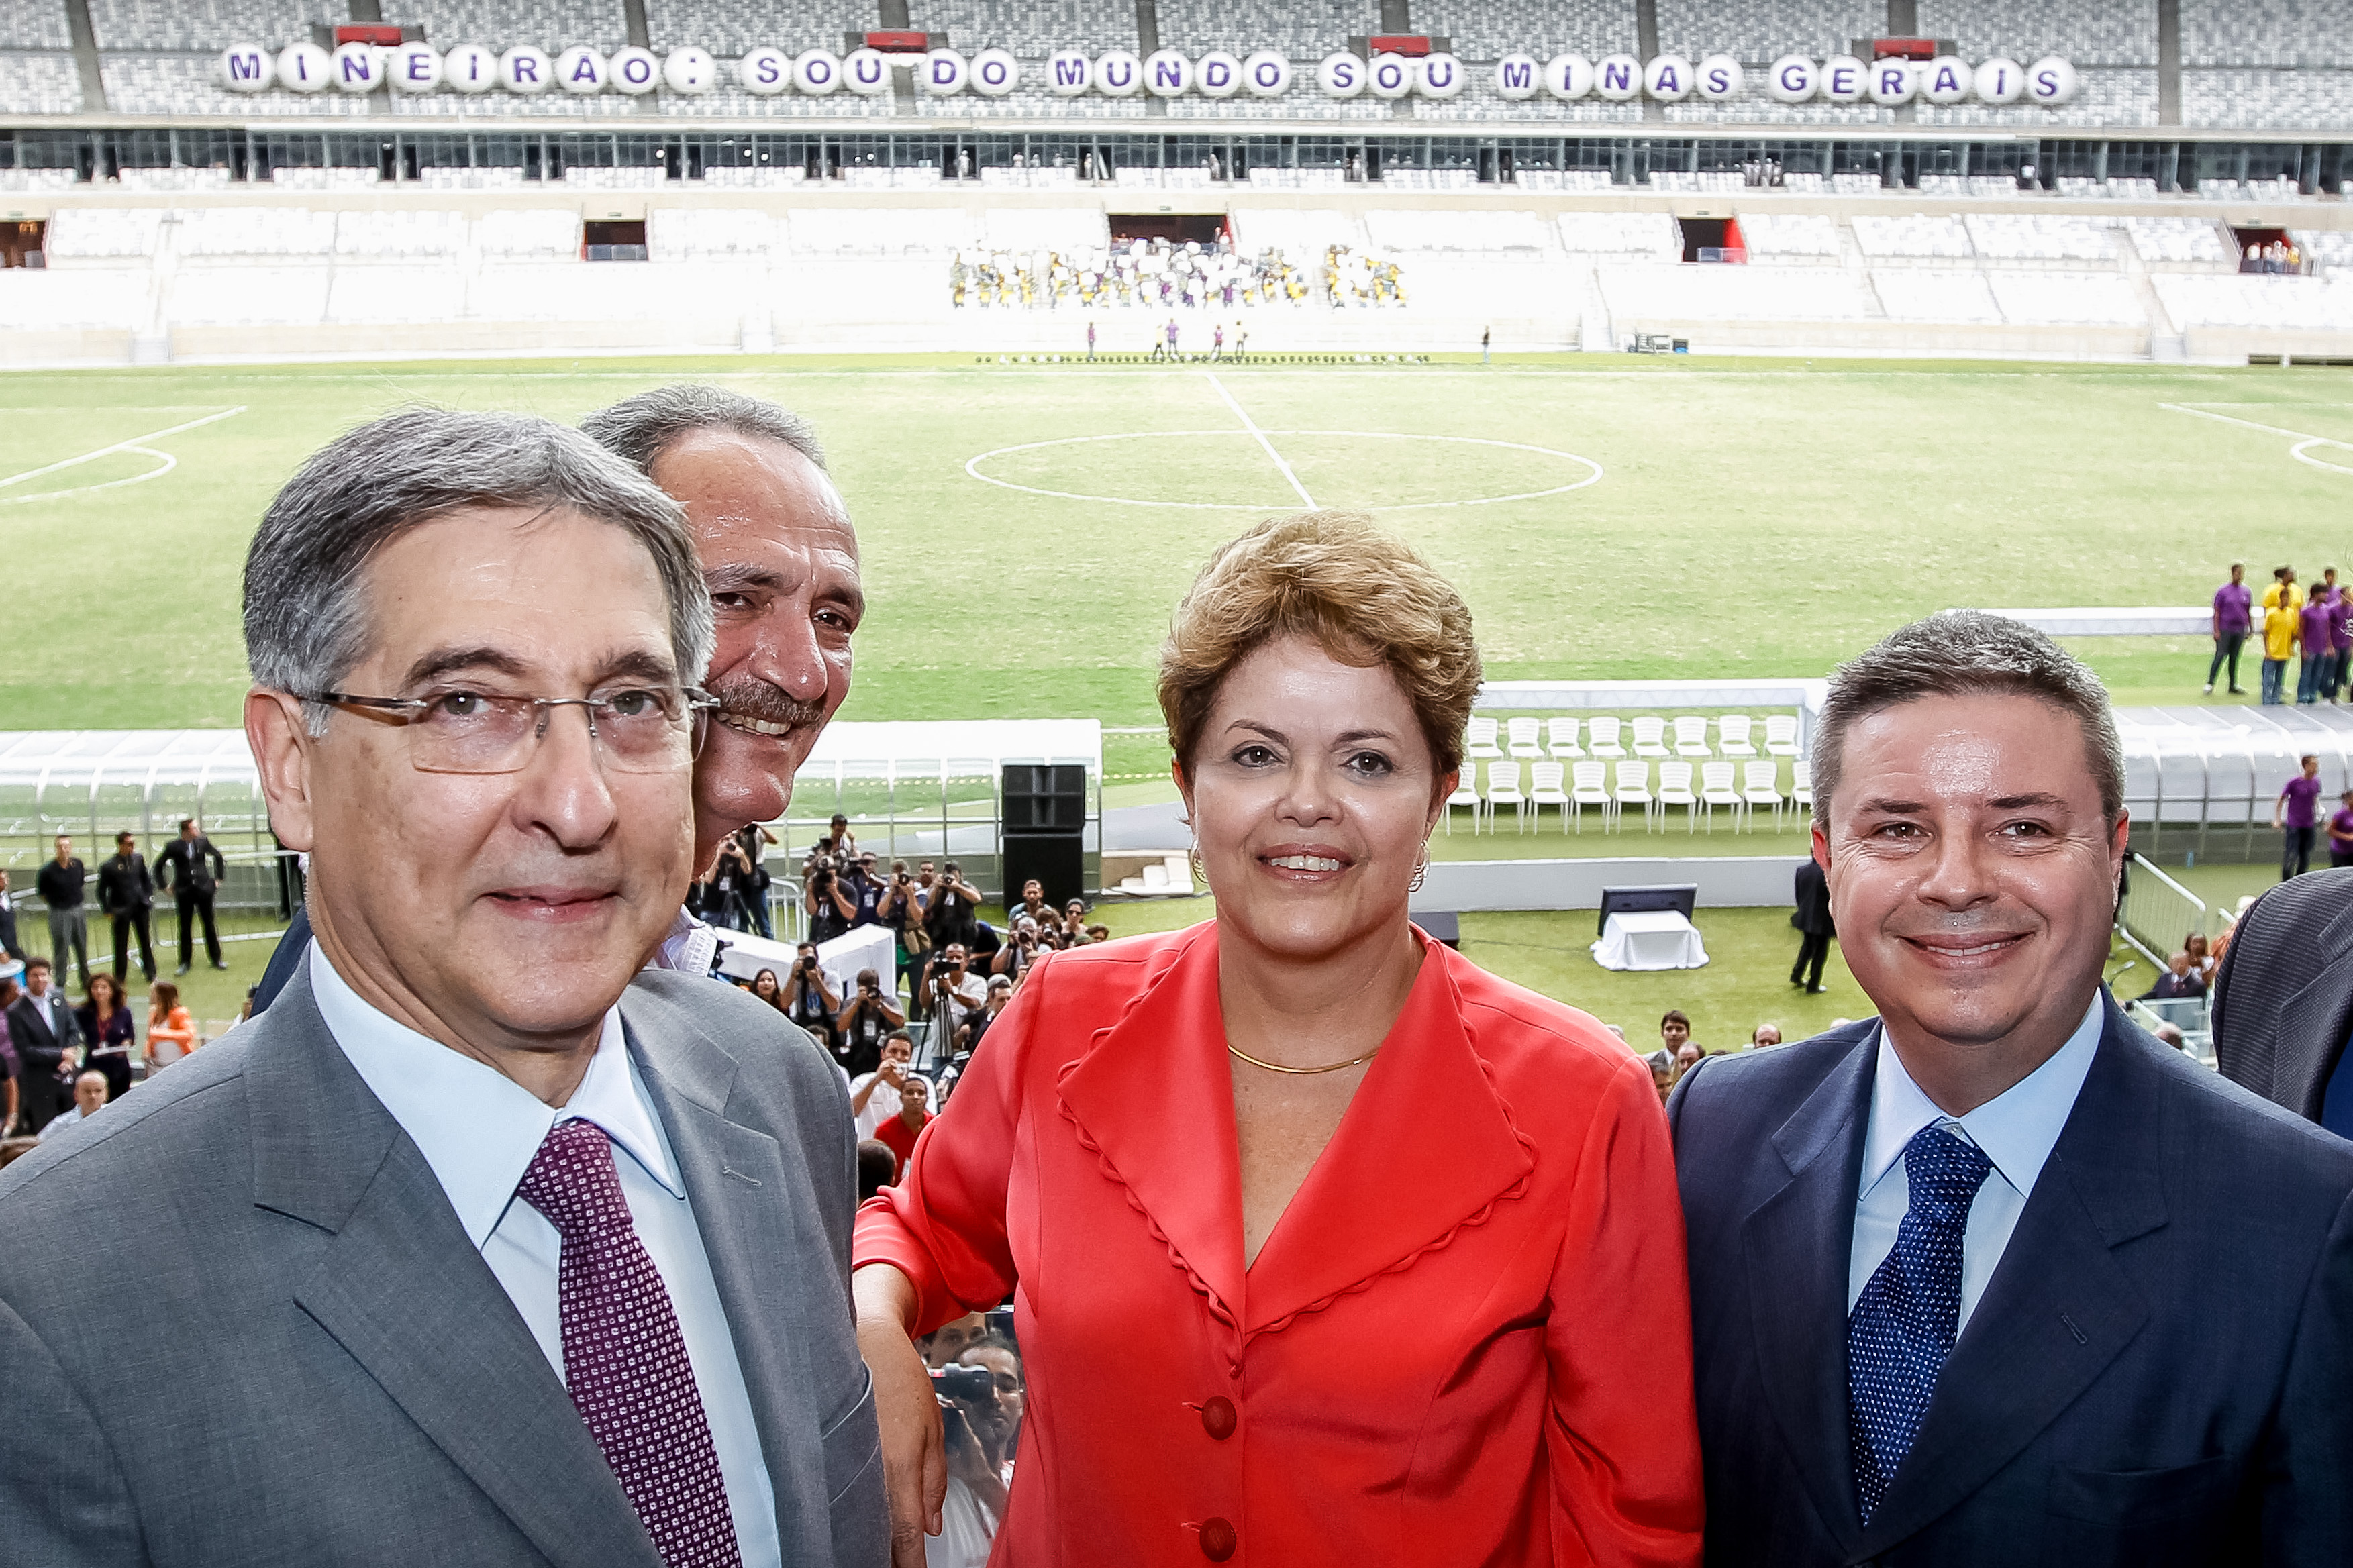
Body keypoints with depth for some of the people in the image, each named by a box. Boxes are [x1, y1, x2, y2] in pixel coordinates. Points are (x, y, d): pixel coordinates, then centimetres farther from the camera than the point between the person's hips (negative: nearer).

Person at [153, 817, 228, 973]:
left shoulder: (203, 842, 0)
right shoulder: (173, 847, -5)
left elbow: (218, 857, 15)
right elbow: (159, 866, 7)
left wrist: (219, 878, 11)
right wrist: (164, 885, 3)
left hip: (203, 889, 1)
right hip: (184, 892, -1)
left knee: (209, 925, 8)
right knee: (185, 928, 4)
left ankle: (216, 959, 19)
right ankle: (185, 962, 14)